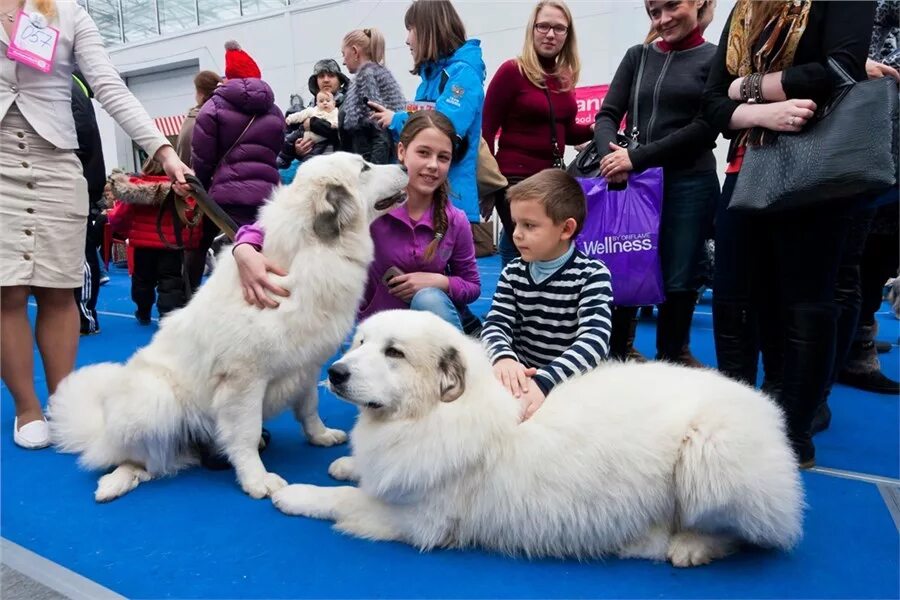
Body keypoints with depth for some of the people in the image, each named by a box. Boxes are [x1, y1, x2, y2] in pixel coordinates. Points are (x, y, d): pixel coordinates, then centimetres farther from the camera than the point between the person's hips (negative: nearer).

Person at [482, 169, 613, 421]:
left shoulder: (592, 275, -11)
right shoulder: (513, 273, 3)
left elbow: (595, 338, -26)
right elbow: (495, 325, -6)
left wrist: (544, 381, -42)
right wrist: (504, 358, -32)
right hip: (523, 377, 4)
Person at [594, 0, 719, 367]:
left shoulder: (716, 59, 5)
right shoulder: (638, 56, 14)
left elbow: (707, 127, -5)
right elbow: (608, 114, 7)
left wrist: (637, 158, -13)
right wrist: (612, 156, -14)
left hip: (689, 184, -2)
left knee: (679, 279, 4)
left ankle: (671, 360, 22)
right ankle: (617, 356, 18)